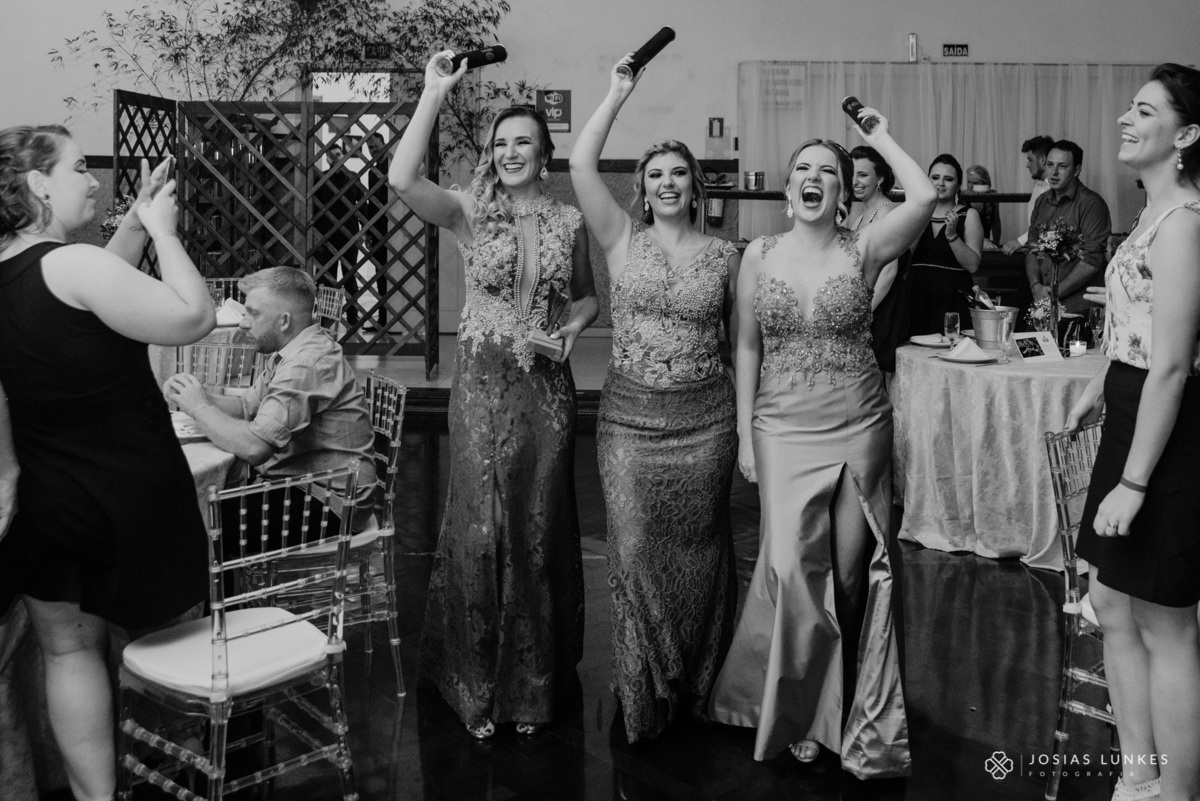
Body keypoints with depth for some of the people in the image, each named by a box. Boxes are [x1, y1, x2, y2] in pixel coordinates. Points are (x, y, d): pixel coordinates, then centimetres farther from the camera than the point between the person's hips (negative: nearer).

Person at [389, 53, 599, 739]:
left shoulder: (570, 221, 5)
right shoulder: (470, 213, -2)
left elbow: (588, 297, 17)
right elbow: (402, 179, -20)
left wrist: (574, 326, -5)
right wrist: (435, 93, -19)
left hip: (547, 386, 2)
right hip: (483, 383, -1)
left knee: (539, 528, 8)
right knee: (481, 528, 2)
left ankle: (532, 683, 25)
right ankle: (478, 683, 20)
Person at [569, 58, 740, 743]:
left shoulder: (724, 255, 5)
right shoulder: (623, 241, 3)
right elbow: (582, 165, -8)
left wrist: (749, 423, 6)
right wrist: (619, 94, -6)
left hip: (706, 417, 0)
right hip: (631, 415, 0)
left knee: (698, 551, 9)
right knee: (637, 548, 2)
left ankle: (696, 686, 27)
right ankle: (645, 692, 20)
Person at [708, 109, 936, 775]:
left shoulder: (862, 250, -1)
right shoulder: (758, 256, 3)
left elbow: (924, 198, -18)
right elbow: (746, 348, 5)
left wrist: (881, 140, -5)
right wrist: (745, 434, 2)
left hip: (858, 427, 0)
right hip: (783, 428, 0)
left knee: (850, 571, 7)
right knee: (790, 566, -7)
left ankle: (843, 707, 28)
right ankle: (793, 710, 14)